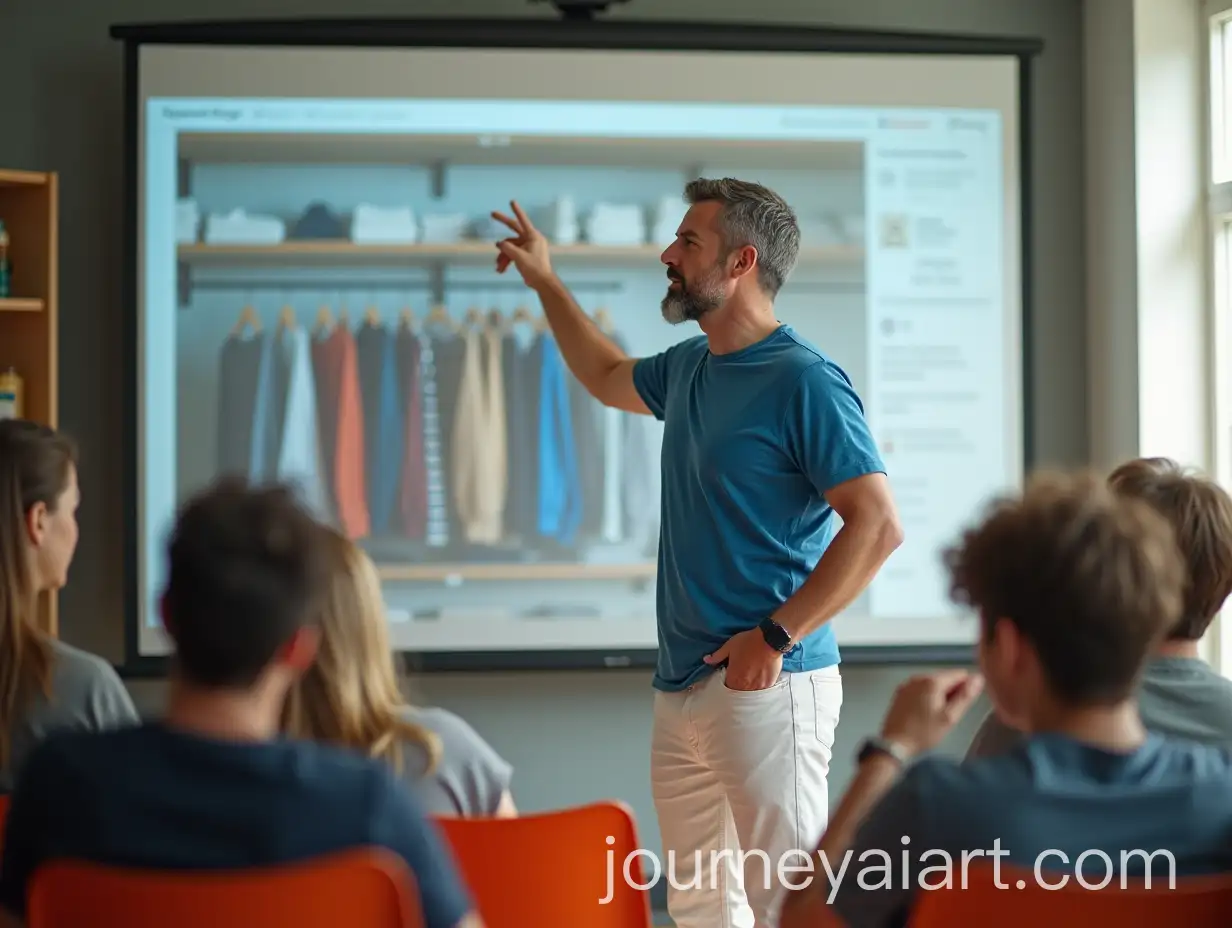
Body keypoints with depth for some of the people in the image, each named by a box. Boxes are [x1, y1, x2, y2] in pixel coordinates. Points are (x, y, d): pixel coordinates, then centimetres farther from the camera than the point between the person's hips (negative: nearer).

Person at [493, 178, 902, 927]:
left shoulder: (806, 382, -13)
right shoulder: (688, 367, 12)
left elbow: (878, 526, -19)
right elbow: (609, 378, 36)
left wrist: (777, 637, -21)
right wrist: (545, 283, 35)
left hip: (767, 688, -9)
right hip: (682, 687, 9)